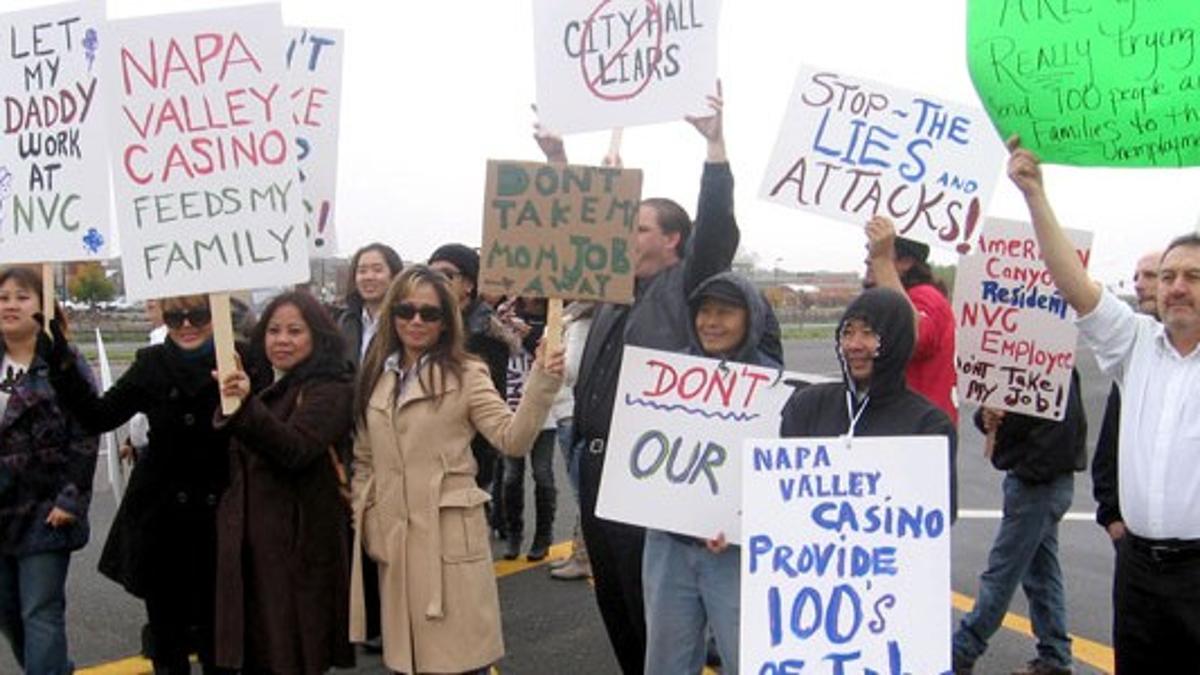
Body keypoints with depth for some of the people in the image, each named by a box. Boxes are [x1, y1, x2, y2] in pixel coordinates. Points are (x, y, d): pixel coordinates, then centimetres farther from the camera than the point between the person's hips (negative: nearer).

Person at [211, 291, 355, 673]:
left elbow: (295, 450, -27)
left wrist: (246, 406, -39)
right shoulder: (259, 382, 13)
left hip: (299, 545, -7)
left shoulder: (330, 390, -9)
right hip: (250, 540, 7)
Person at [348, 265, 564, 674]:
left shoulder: (466, 376, -5)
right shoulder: (375, 377, 9)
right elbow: (364, 460, 15)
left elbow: (513, 440, -15)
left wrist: (541, 383, -28)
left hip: (450, 537, -4)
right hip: (393, 537, 5)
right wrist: (359, 521, 10)